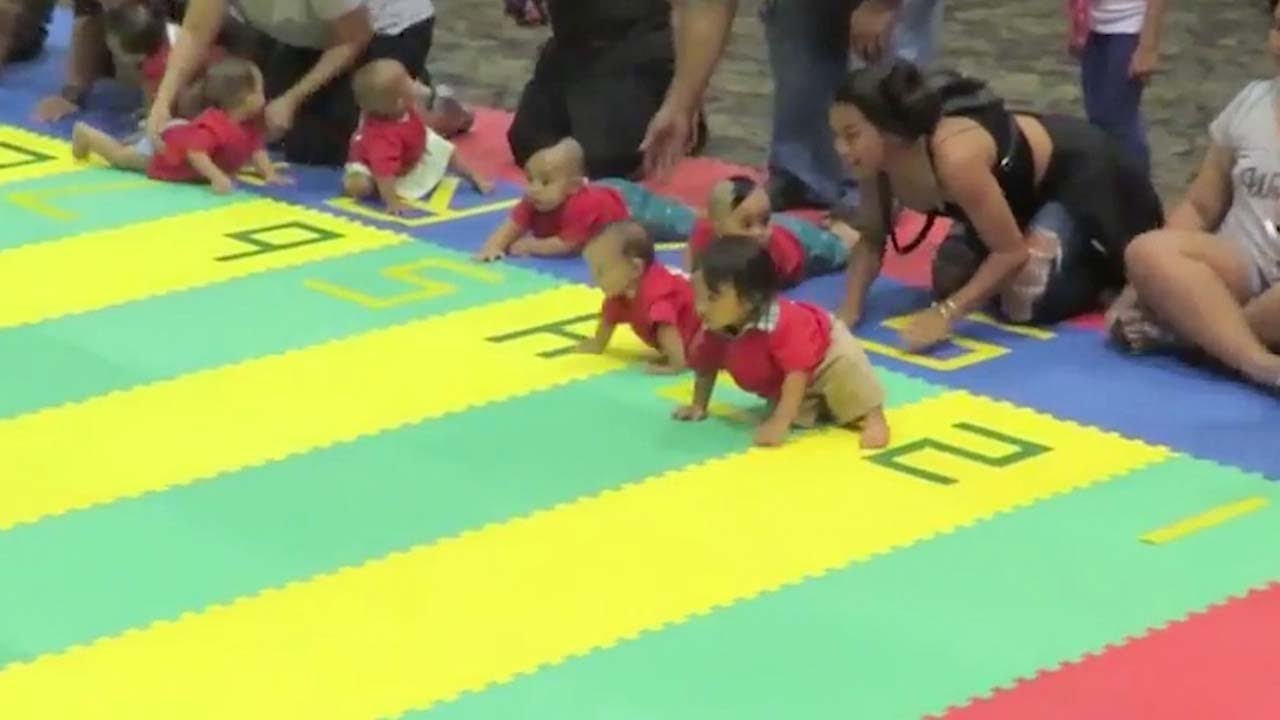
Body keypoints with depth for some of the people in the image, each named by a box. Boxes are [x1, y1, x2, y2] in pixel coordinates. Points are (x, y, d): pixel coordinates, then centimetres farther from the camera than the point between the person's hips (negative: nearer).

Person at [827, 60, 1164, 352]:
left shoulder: (955, 159, -42)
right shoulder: (881, 154, -21)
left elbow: (1012, 252, -33)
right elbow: (871, 238, -8)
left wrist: (946, 313, -38)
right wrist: (850, 310, -22)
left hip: (1077, 172, -8)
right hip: (1023, 187, 8)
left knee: (1024, 304, -18)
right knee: (949, 283, 7)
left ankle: (1108, 281, 10)